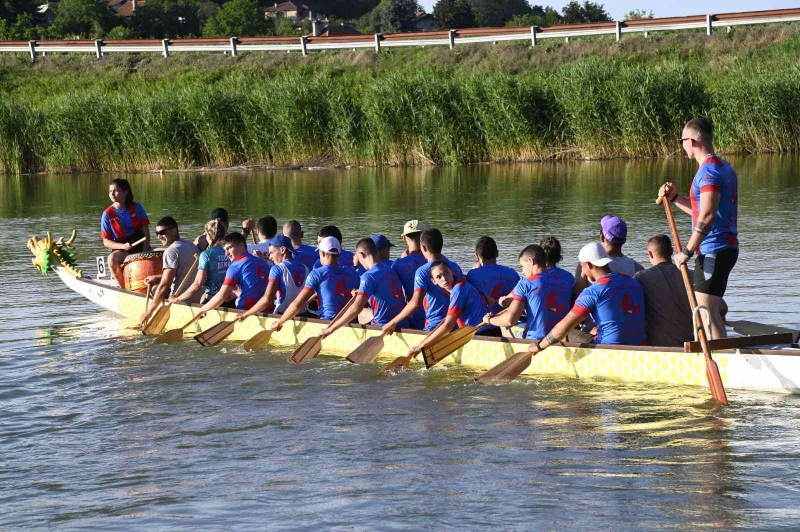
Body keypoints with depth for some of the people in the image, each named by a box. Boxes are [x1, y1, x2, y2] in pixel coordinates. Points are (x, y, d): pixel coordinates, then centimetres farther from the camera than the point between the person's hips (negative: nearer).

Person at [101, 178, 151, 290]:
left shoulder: (136, 207, -1)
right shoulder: (108, 214, -6)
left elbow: (146, 232, -1)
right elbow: (106, 242, -5)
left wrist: (145, 253, -14)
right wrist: (123, 246, -23)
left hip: (141, 246, 2)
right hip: (121, 249, -2)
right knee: (112, 259, -36)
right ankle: (123, 288, -19)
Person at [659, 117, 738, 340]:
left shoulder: (708, 171, -16)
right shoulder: (724, 168, 16)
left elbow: (707, 216, -25)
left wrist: (687, 251, -23)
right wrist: (674, 198, 17)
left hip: (713, 251, -10)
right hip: (727, 247, 10)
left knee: (707, 311, -9)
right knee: (713, 310, 16)